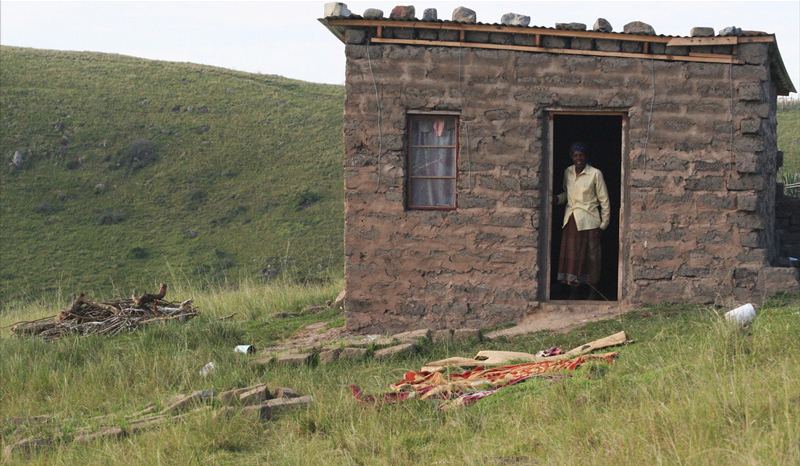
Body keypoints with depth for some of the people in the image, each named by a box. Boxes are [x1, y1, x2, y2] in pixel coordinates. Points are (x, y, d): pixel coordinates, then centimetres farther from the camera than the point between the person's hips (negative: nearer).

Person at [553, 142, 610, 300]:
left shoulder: (595, 174, -5)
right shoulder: (568, 172, 9)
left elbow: (604, 199, -1)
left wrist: (604, 223, -3)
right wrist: (557, 199, 1)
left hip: (588, 221, -4)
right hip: (571, 220, 4)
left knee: (591, 256, 1)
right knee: (570, 256, 1)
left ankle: (593, 292, 12)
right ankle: (573, 292, 8)